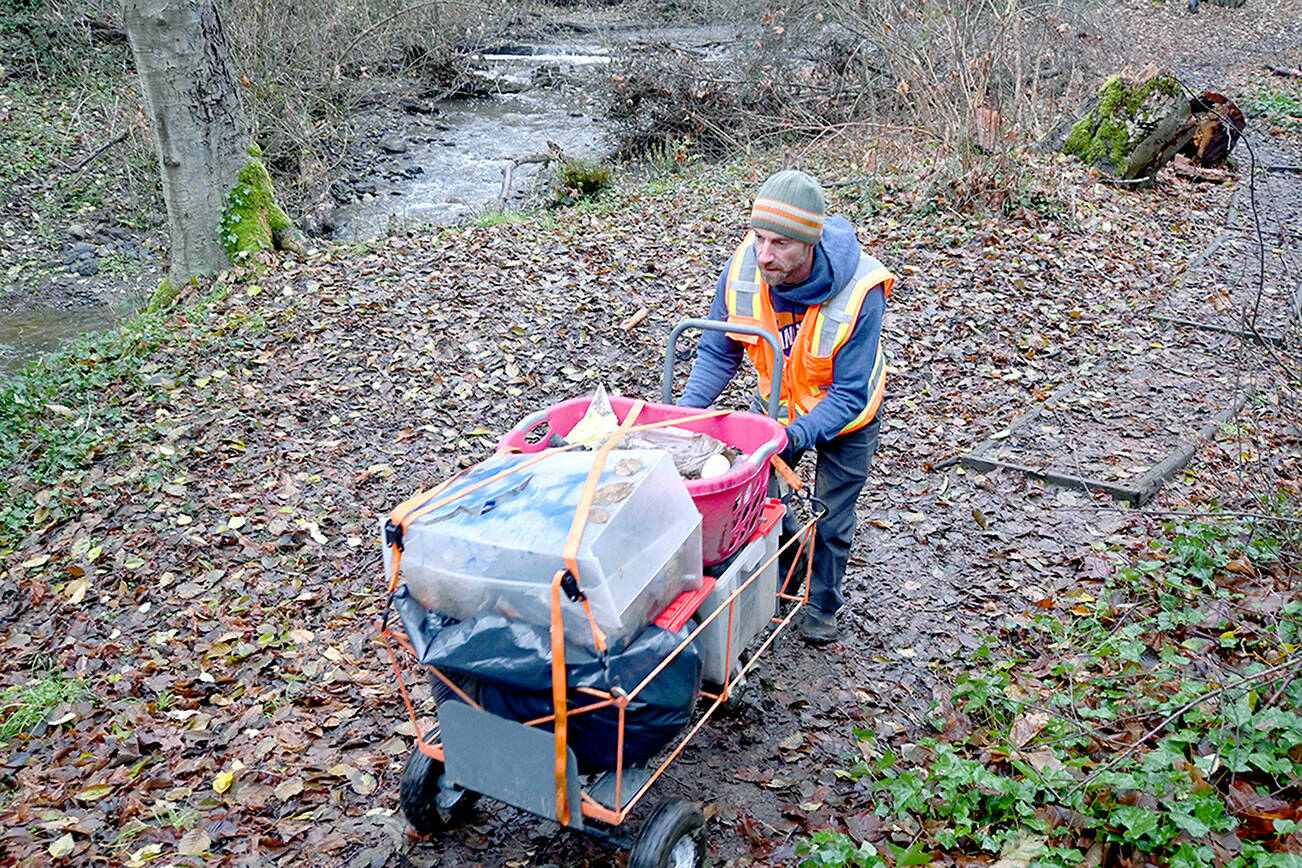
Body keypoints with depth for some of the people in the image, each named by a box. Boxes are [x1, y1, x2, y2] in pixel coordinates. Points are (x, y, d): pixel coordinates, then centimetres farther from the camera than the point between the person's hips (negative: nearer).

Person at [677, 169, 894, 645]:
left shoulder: (859, 291, -38)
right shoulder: (742, 271, -27)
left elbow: (849, 394, -31)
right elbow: (717, 353, -13)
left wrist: (799, 433, -46)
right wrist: (687, 409, -29)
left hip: (841, 411, -3)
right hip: (776, 400, 3)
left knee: (831, 516, 8)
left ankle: (821, 606, 35)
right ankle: (789, 569, 41)